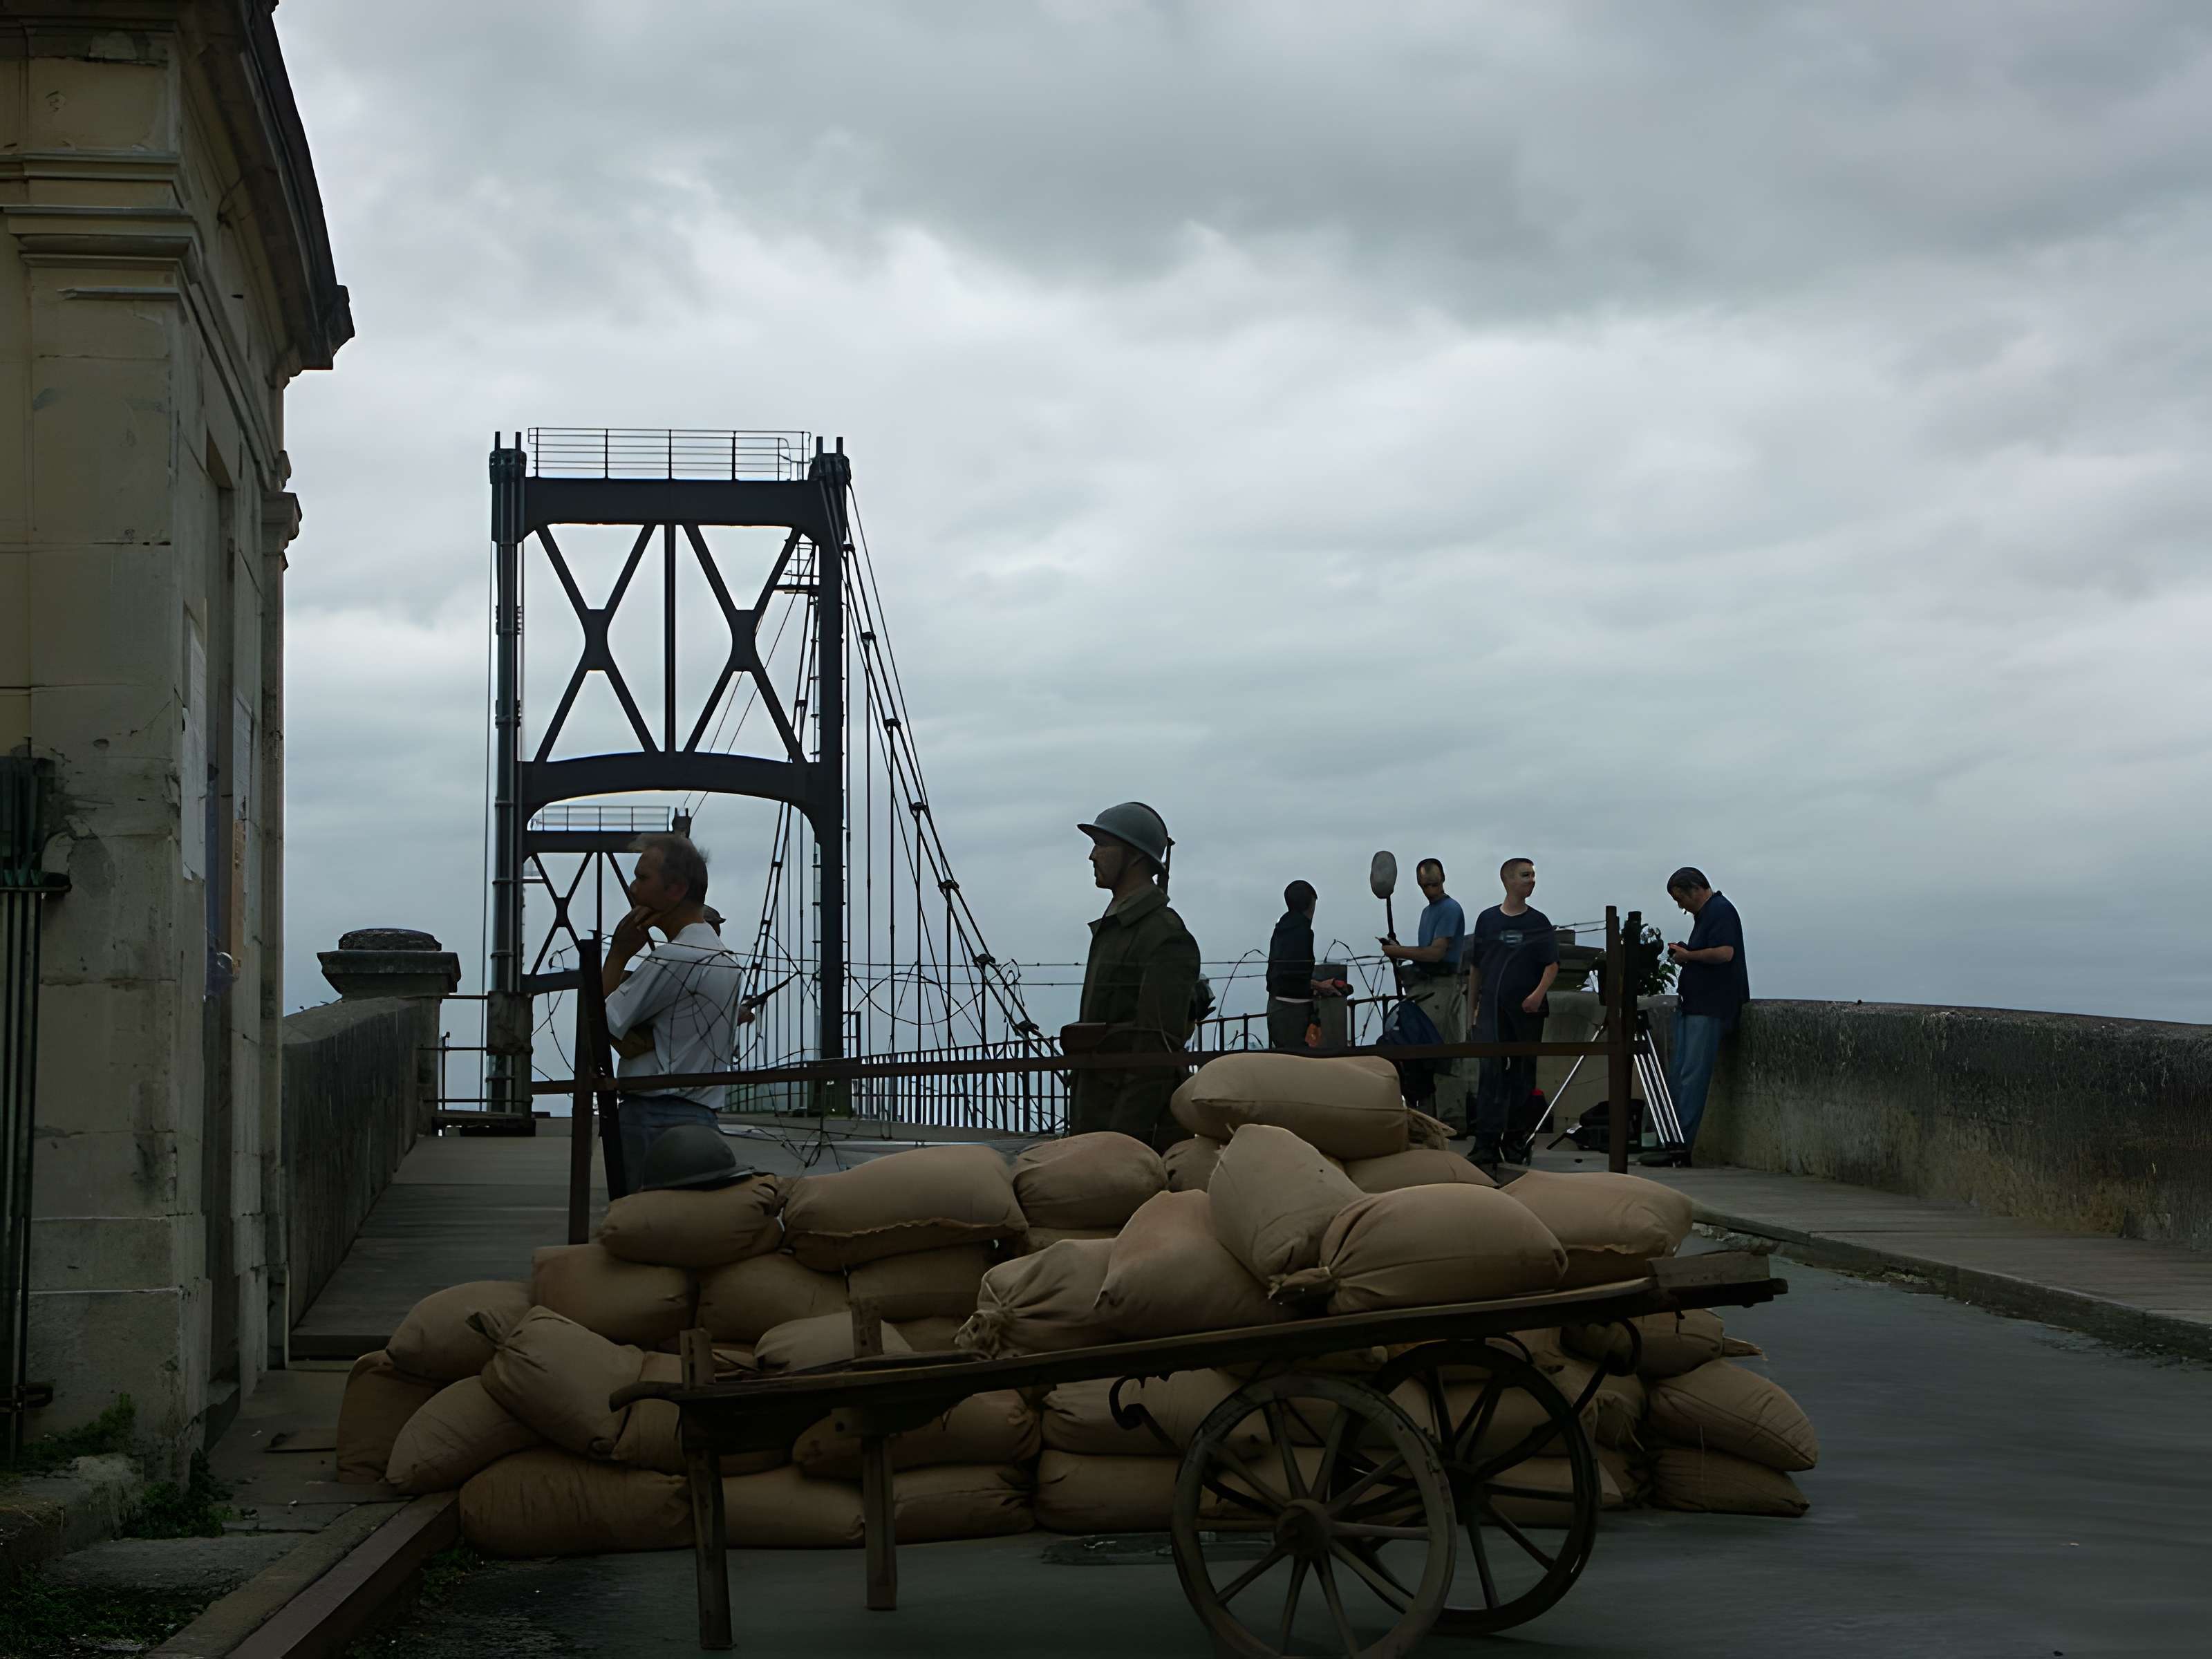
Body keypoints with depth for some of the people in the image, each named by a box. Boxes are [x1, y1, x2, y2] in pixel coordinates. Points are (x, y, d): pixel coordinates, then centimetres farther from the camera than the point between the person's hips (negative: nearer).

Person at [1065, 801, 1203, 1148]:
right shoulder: (1109, 930, 19)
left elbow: (1158, 1048, -18)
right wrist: (1077, 1128, 19)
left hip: (1142, 1126, -9)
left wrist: (1124, 1135, -22)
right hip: (1096, 1118, 9)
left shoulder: (1167, 937, -11)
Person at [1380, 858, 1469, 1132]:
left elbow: (1436, 953, -16)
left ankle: (1451, 1121, -10)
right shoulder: (1428, 910, 21)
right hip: (1425, 987, 10)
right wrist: (1399, 951, 9)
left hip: (1444, 986, -10)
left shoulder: (1450, 909, -10)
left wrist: (1400, 952, -8)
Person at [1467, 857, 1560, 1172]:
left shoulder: (1538, 922, 5)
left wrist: (1539, 992, -17)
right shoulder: (1487, 920, 7)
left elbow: (1552, 965, 1)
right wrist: (1475, 1005, 13)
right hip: (1493, 1007, -1)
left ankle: (1516, 1140, 20)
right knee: (1491, 1072, -12)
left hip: (1527, 1008, 1)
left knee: (1523, 1075, 7)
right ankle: (1486, 1146, -19)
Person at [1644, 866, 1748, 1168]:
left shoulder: (1721, 911, -10)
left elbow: (1725, 953, -23)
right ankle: (1676, 1144, 6)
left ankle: (1681, 1145, -13)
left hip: (1709, 1009, -10)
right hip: (1692, 1005, 10)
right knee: (1679, 1076, 6)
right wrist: (1685, 956, 9)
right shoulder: (1704, 914, 20)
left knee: (1692, 1076, -11)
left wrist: (1689, 955, -10)